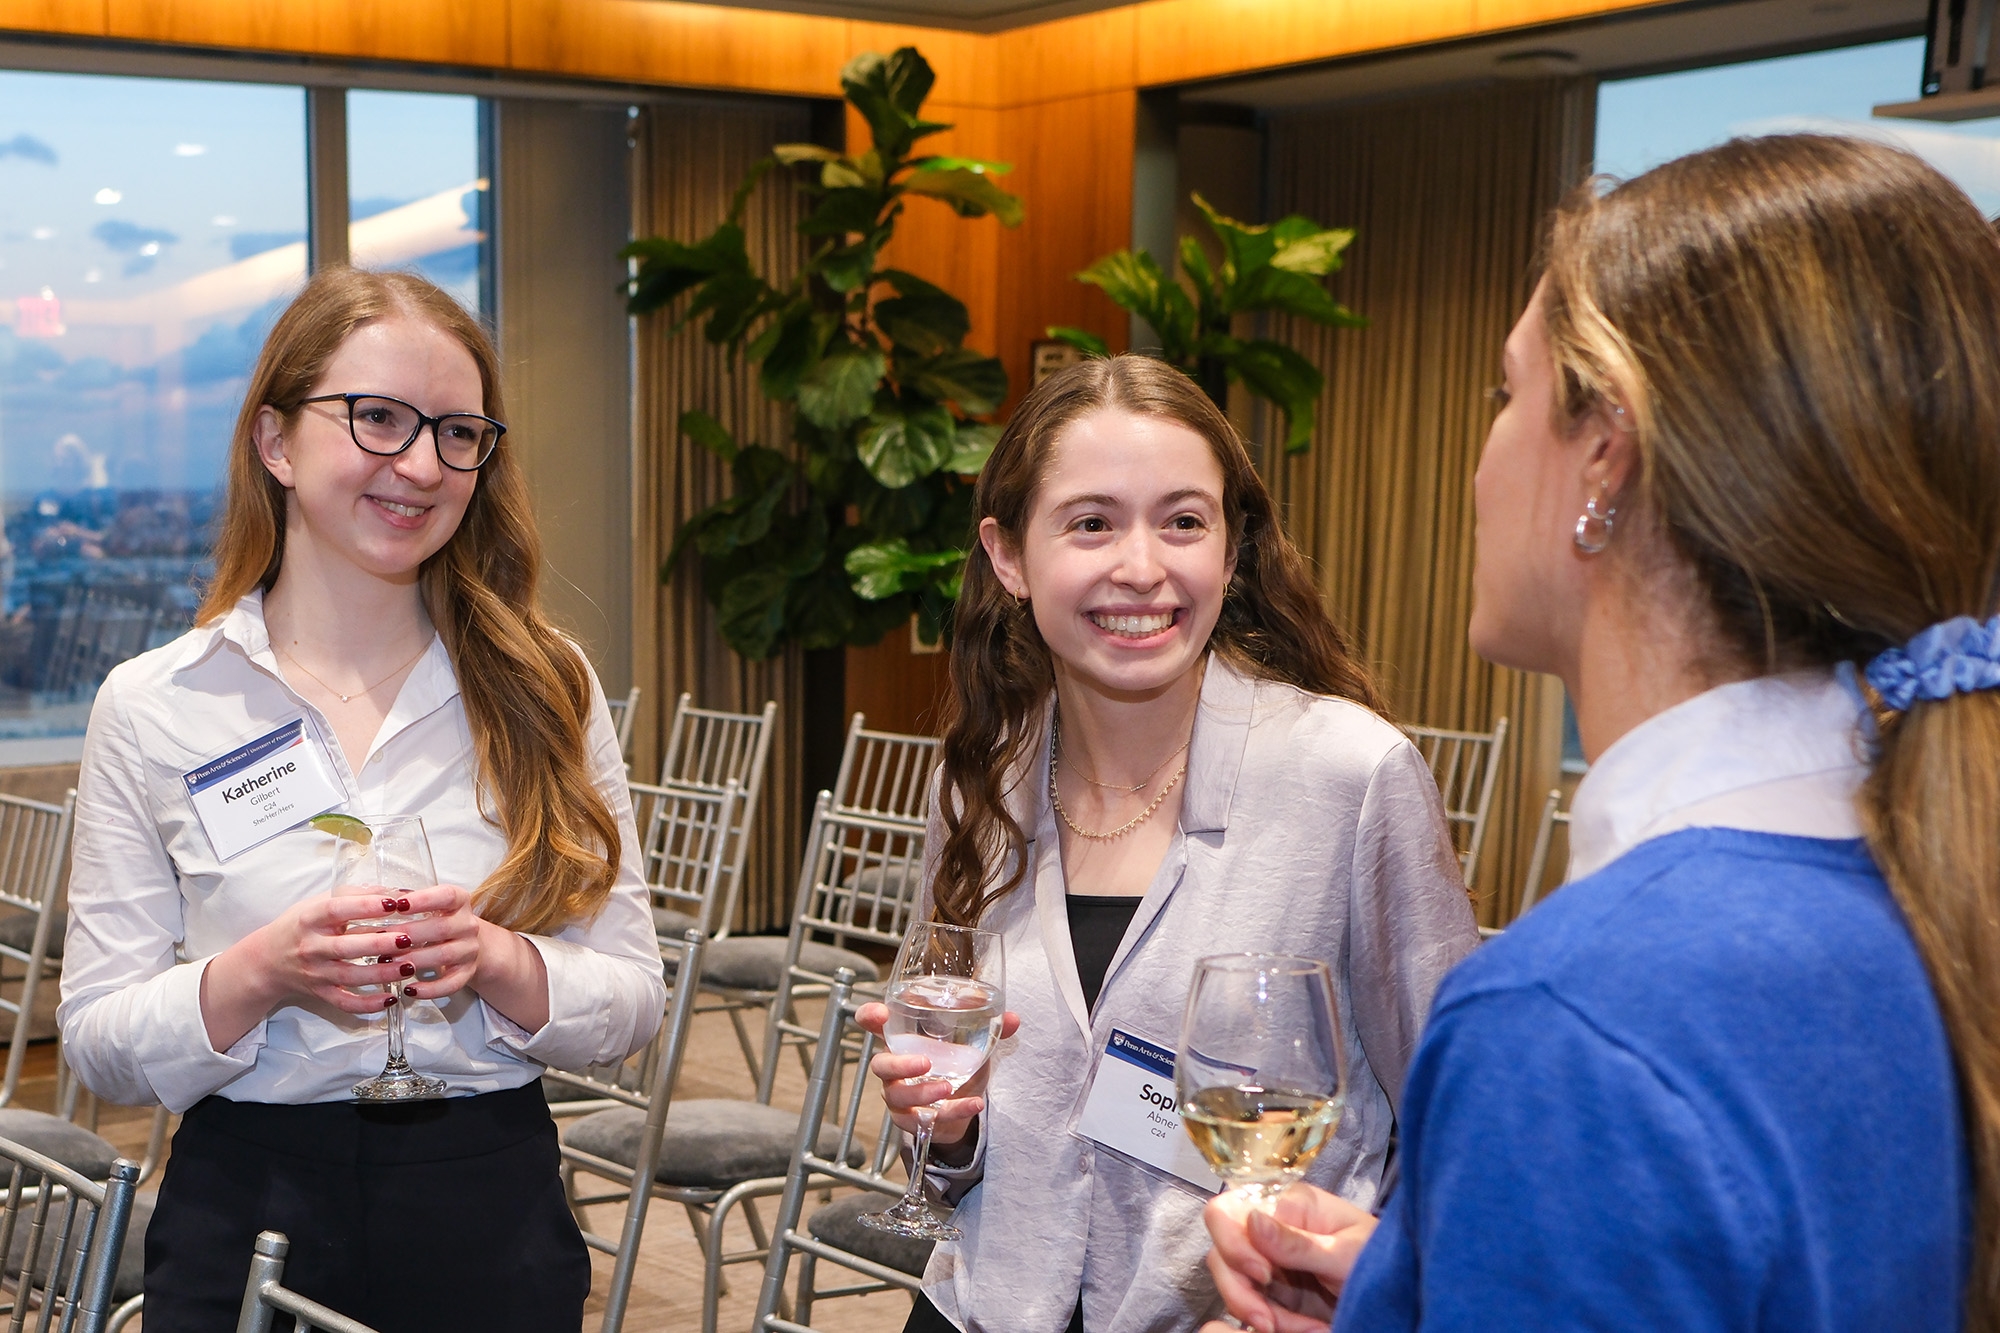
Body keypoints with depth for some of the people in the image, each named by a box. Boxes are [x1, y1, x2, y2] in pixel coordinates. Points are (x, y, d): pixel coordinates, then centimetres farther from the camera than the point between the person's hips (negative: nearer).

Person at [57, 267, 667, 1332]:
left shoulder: (544, 689, -1)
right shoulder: (152, 707, -3)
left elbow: (632, 1001, -1)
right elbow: (98, 1044, -3)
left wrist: (498, 962, -19)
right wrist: (259, 975, -21)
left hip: (492, 1211, 1)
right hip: (248, 1199, -1)